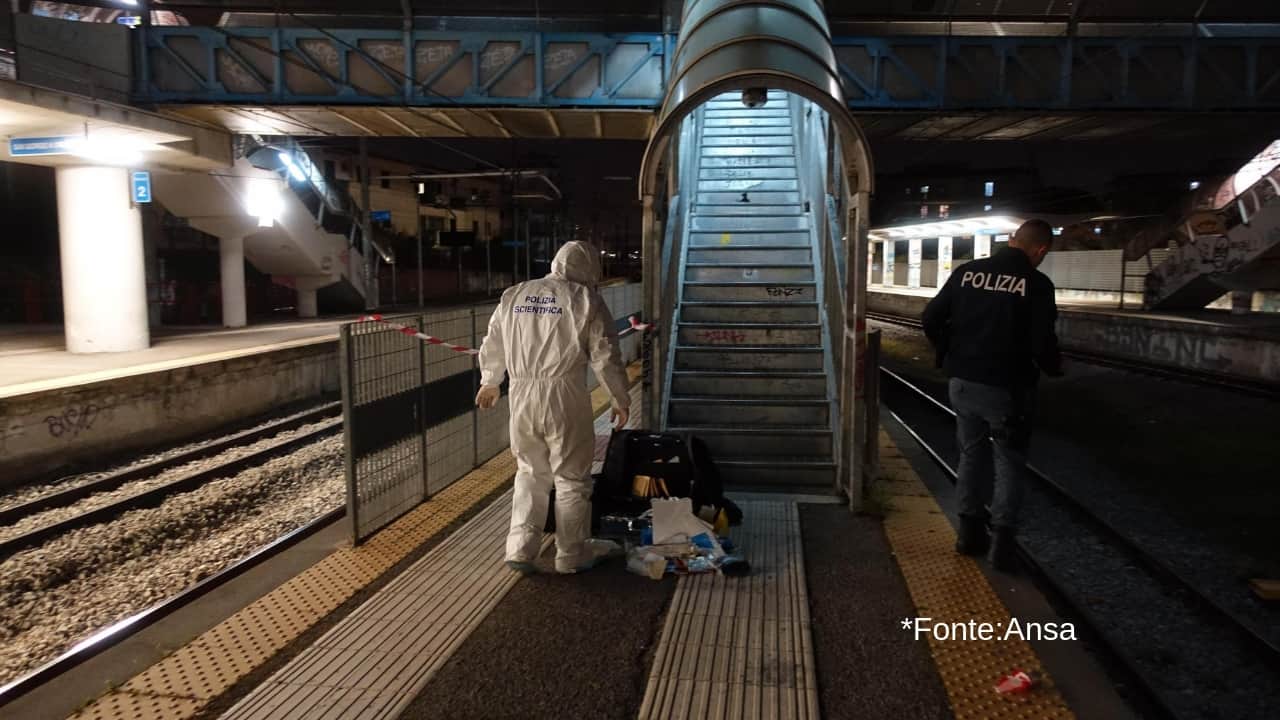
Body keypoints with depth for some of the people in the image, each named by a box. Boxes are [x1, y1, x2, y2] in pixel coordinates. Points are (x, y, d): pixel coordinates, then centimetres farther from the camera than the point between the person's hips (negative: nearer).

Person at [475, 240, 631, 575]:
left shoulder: (513, 296, 11)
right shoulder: (585, 300, -3)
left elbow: (492, 346, 20)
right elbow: (606, 357, -3)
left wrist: (489, 382, 35)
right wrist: (621, 399, 8)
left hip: (521, 396, 5)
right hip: (565, 397, -4)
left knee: (530, 474, 19)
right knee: (571, 478, 9)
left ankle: (520, 550, 17)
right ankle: (571, 554, 20)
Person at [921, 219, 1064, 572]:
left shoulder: (967, 271, 0)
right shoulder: (1036, 283, -12)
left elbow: (932, 317, 1)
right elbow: (1042, 343, -16)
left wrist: (949, 354, 15)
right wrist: (1054, 367, 5)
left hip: (963, 383, 4)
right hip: (1006, 388, -4)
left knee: (972, 454, 18)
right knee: (1010, 462, 11)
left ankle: (970, 532, 25)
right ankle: (1001, 540, 9)